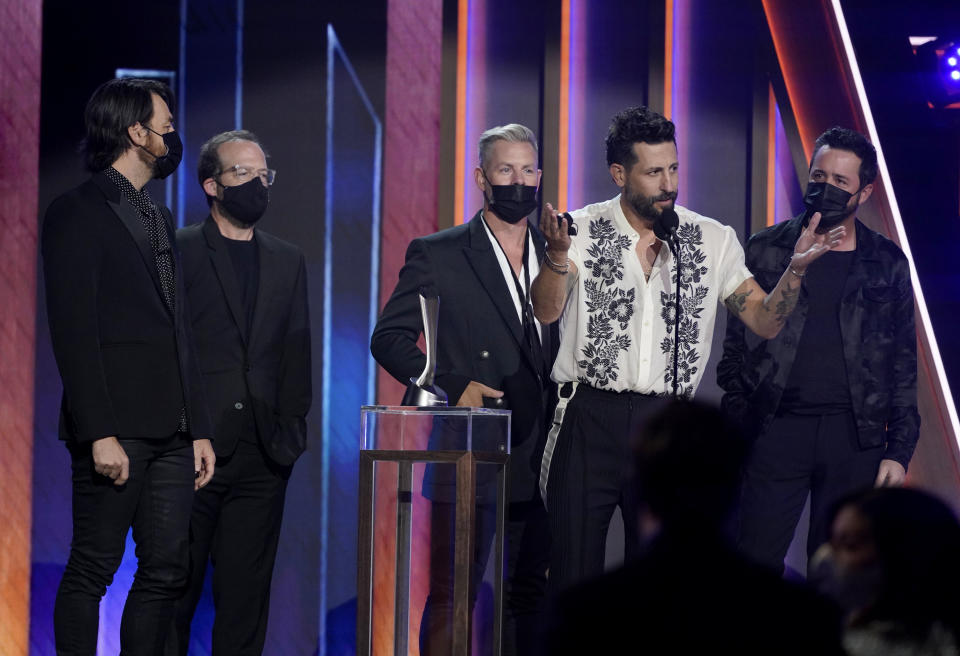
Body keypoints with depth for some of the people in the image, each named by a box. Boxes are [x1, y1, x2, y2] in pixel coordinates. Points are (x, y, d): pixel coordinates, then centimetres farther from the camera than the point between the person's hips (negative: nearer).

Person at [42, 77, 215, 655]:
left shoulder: (159, 218, 21)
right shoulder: (79, 213, -4)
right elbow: (73, 332, -12)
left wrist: (199, 428, 15)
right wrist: (100, 433, -19)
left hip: (170, 433, 8)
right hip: (117, 431, -8)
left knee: (167, 571, 5)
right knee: (93, 569, -4)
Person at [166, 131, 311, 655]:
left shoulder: (287, 262, 16)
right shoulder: (176, 251, 2)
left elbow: (296, 352, 16)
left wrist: (292, 426, 4)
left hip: (261, 454, 4)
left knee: (246, 595, 4)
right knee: (174, 589, -2)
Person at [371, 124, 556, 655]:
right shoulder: (437, 255, 1)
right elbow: (388, 338, -2)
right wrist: (453, 387, -13)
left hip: (538, 459, 5)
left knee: (531, 595, 9)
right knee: (451, 594, -7)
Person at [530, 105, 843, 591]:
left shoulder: (712, 241, 7)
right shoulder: (584, 231, 0)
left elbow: (765, 322, 4)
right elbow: (547, 310, -14)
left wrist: (795, 269, -13)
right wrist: (558, 253, -34)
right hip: (590, 419, -2)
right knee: (574, 574, -1)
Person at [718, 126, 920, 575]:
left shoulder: (887, 264, 9)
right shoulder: (766, 250, 8)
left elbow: (903, 365, 10)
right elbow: (736, 344, 9)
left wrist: (899, 450, 4)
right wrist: (737, 422, -1)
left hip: (855, 436, 1)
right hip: (775, 431, 0)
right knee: (756, 564, -7)